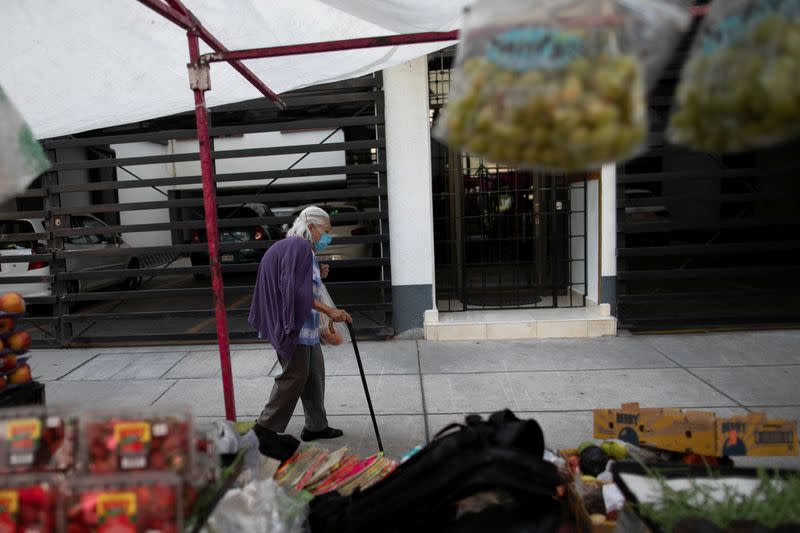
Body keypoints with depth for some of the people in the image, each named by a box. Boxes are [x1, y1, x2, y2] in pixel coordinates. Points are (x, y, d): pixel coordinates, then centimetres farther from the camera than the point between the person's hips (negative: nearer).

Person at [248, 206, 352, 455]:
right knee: (295, 376, -4)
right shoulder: (297, 247, -16)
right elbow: (296, 292, -24)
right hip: (295, 325, -11)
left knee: (315, 374, 14)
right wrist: (330, 311, -25)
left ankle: (316, 425, 24)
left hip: (306, 326, 11)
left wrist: (317, 277, 10)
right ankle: (265, 428, 7)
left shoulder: (303, 249, 17)